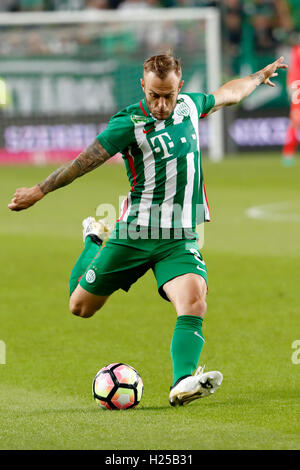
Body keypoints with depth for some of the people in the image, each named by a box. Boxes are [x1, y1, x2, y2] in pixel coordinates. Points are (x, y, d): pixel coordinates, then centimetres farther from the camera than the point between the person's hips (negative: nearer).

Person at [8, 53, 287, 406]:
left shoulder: (189, 106, 5)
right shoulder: (130, 123, -13)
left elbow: (227, 94, 26)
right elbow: (85, 160, -11)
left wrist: (260, 76, 40)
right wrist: (40, 191, -9)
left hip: (180, 238, 3)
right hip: (135, 234, -3)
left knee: (194, 301, -25)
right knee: (81, 306, 11)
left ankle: (183, 384, -36)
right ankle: (94, 241, 42)